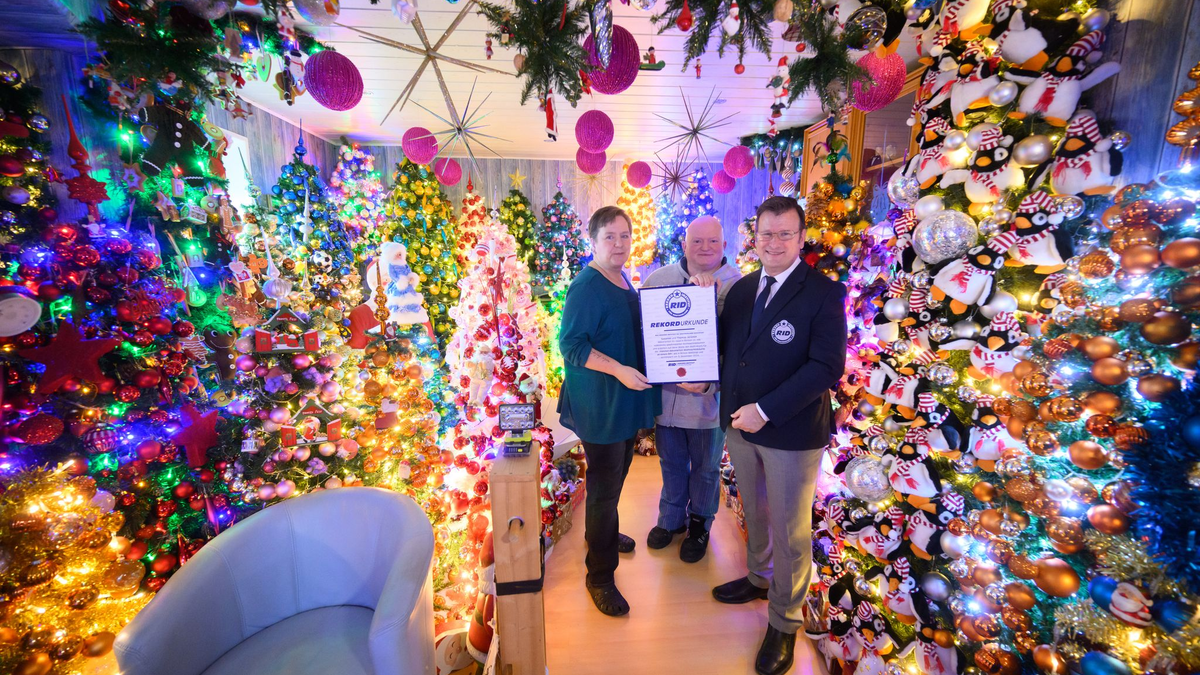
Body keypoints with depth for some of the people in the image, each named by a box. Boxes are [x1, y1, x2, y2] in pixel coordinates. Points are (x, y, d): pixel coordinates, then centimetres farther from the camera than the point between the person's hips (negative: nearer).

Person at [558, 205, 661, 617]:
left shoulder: (623, 281, 10)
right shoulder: (586, 287, -19)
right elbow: (571, 345, -23)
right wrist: (619, 370, -28)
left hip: (626, 400, 9)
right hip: (600, 406, -9)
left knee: (616, 477, 24)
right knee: (604, 486, 3)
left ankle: (605, 535, 49)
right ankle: (600, 576, 22)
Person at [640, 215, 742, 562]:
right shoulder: (659, 277, 1)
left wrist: (710, 383, -25)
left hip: (708, 397, -2)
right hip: (665, 391, 3)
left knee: (705, 468, 19)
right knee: (671, 462, 22)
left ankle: (700, 524, 44)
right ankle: (671, 518, 46)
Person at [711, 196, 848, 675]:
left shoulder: (823, 293, -12)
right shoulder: (741, 289, 6)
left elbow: (827, 366, -18)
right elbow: (725, 346, 13)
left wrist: (765, 411, -22)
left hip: (792, 432, -5)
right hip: (740, 424, 5)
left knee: (790, 530, 11)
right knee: (754, 512, 23)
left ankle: (784, 622, 33)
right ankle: (759, 578, 48)